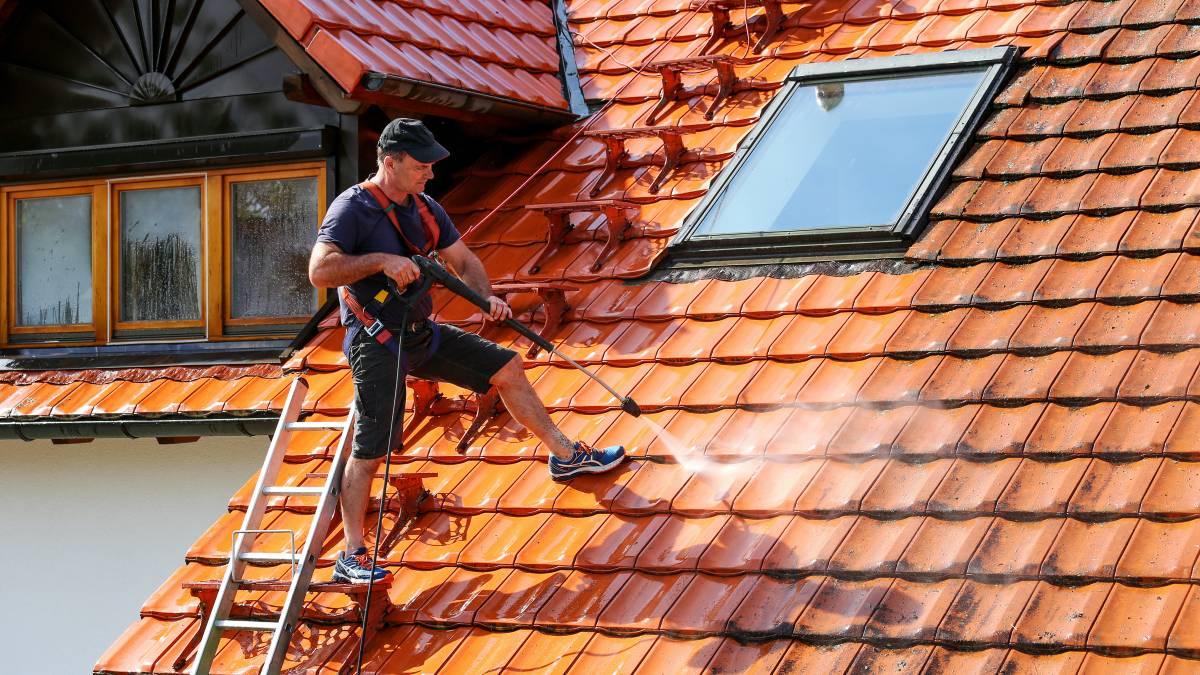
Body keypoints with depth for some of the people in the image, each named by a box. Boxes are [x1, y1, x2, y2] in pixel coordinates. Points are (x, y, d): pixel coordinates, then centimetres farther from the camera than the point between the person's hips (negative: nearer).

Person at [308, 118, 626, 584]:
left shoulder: (425, 209, 7)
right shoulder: (352, 209, -16)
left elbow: (463, 260, 12)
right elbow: (320, 271, -27)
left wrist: (486, 297, -7)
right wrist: (380, 260, -31)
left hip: (422, 334, 8)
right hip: (376, 343, -8)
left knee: (507, 368, 12)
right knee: (369, 451, -10)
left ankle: (567, 456, 25)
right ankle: (351, 558, -3)